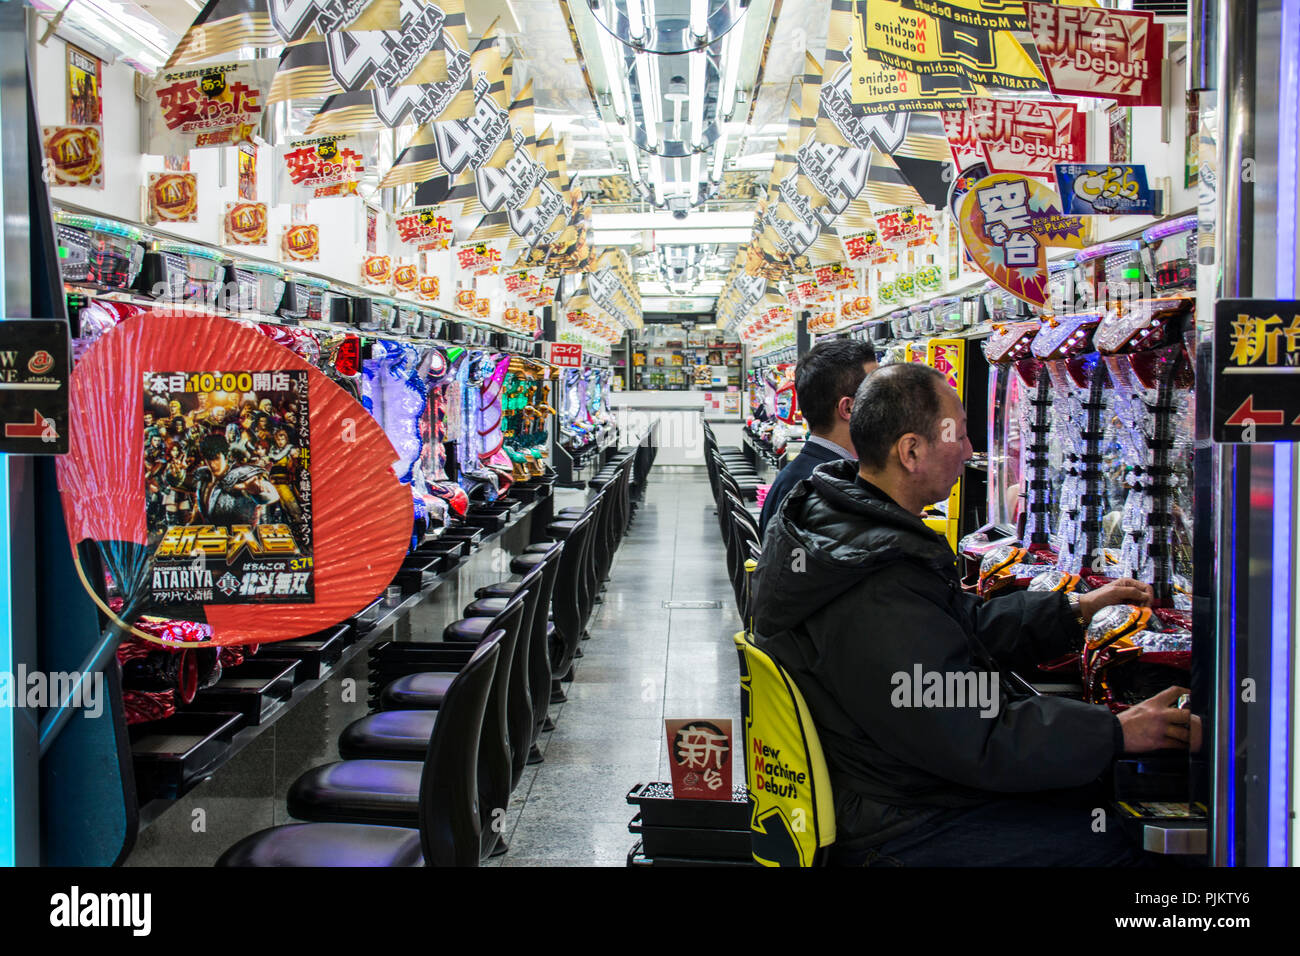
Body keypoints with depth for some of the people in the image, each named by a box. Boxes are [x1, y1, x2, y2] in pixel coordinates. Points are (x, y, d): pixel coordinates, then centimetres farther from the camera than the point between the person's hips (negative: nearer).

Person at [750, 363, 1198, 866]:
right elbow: (976, 743, -25)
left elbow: (961, 622, 15)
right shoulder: (878, 600, -31)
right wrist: (1115, 733, -16)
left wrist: (1075, 610, 12)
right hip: (896, 832, -10)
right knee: (1124, 839, -7)